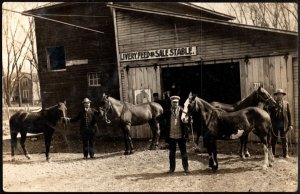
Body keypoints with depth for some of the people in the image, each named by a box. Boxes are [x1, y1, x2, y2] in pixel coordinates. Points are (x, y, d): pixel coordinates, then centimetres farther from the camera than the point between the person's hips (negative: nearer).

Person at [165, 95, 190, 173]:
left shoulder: (182, 111, -4)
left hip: (181, 135, -1)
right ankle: (172, 168, 22)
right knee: (171, 152, 11)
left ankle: (186, 168, 19)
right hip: (171, 136, 1)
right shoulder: (168, 112, -1)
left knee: (183, 152, 8)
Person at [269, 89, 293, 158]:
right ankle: (273, 153, 15)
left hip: (283, 124, 1)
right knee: (274, 139, 6)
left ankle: (285, 154, 12)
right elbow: (268, 112, -1)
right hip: (274, 124, -1)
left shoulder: (286, 103, 8)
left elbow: (289, 114, 7)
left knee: (284, 139, 5)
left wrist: (290, 124, 1)